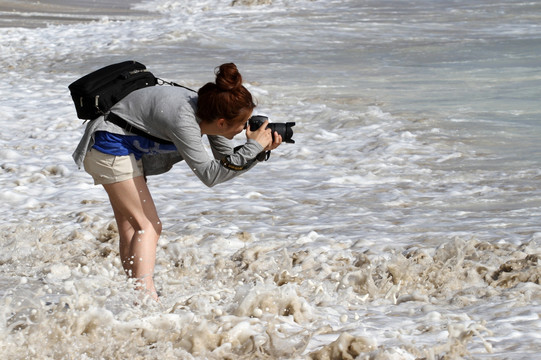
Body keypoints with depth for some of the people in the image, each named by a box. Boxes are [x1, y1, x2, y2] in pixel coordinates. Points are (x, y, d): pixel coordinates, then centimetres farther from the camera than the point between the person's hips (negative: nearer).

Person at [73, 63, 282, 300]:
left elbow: (228, 162, 0)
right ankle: (147, 297, -20)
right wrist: (253, 147, -32)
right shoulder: (183, 119, -34)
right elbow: (209, 175, -35)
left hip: (129, 150, 10)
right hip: (111, 148, -10)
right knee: (148, 226, -13)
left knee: (130, 228, 10)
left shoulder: (209, 112, -9)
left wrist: (261, 151, -16)